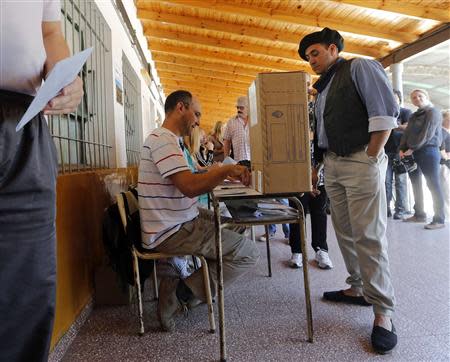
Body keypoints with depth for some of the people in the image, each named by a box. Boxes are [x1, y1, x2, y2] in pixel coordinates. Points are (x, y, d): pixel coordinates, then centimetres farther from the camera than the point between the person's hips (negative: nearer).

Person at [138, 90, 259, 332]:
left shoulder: (165, 138, 17)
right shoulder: (163, 139, -17)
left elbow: (188, 184, 15)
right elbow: (189, 187, -28)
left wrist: (220, 174, 7)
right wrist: (227, 170, -17)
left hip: (177, 222, 11)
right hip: (171, 234, -11)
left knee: (236, 223, 20)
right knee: (248, 253, -10)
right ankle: (181, 295, -3)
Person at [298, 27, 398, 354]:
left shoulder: (359, 68, -1)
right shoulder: (322, 89, 21)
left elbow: (386, 112, -12)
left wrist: (371, 158, -15)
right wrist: (316, 166, 17)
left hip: (361, 162, -8)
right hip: (332, 164, 8)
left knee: (368, 236, -9)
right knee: (345, 232, 10)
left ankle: (383, 311, 1)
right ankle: (359, 289, 24)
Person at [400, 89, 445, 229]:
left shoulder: (433, 112, -2)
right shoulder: (414, 116, 21)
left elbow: (427, 134, -13)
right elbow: (407, 133, 14)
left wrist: (412, 149, -15)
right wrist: (402, 149, -2)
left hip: (428, 151, -8)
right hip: (413, 153, 8)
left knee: (433, 185, -9)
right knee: (416, 184, 10)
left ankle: (439, 219, -8)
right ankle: (419, 214, 19)